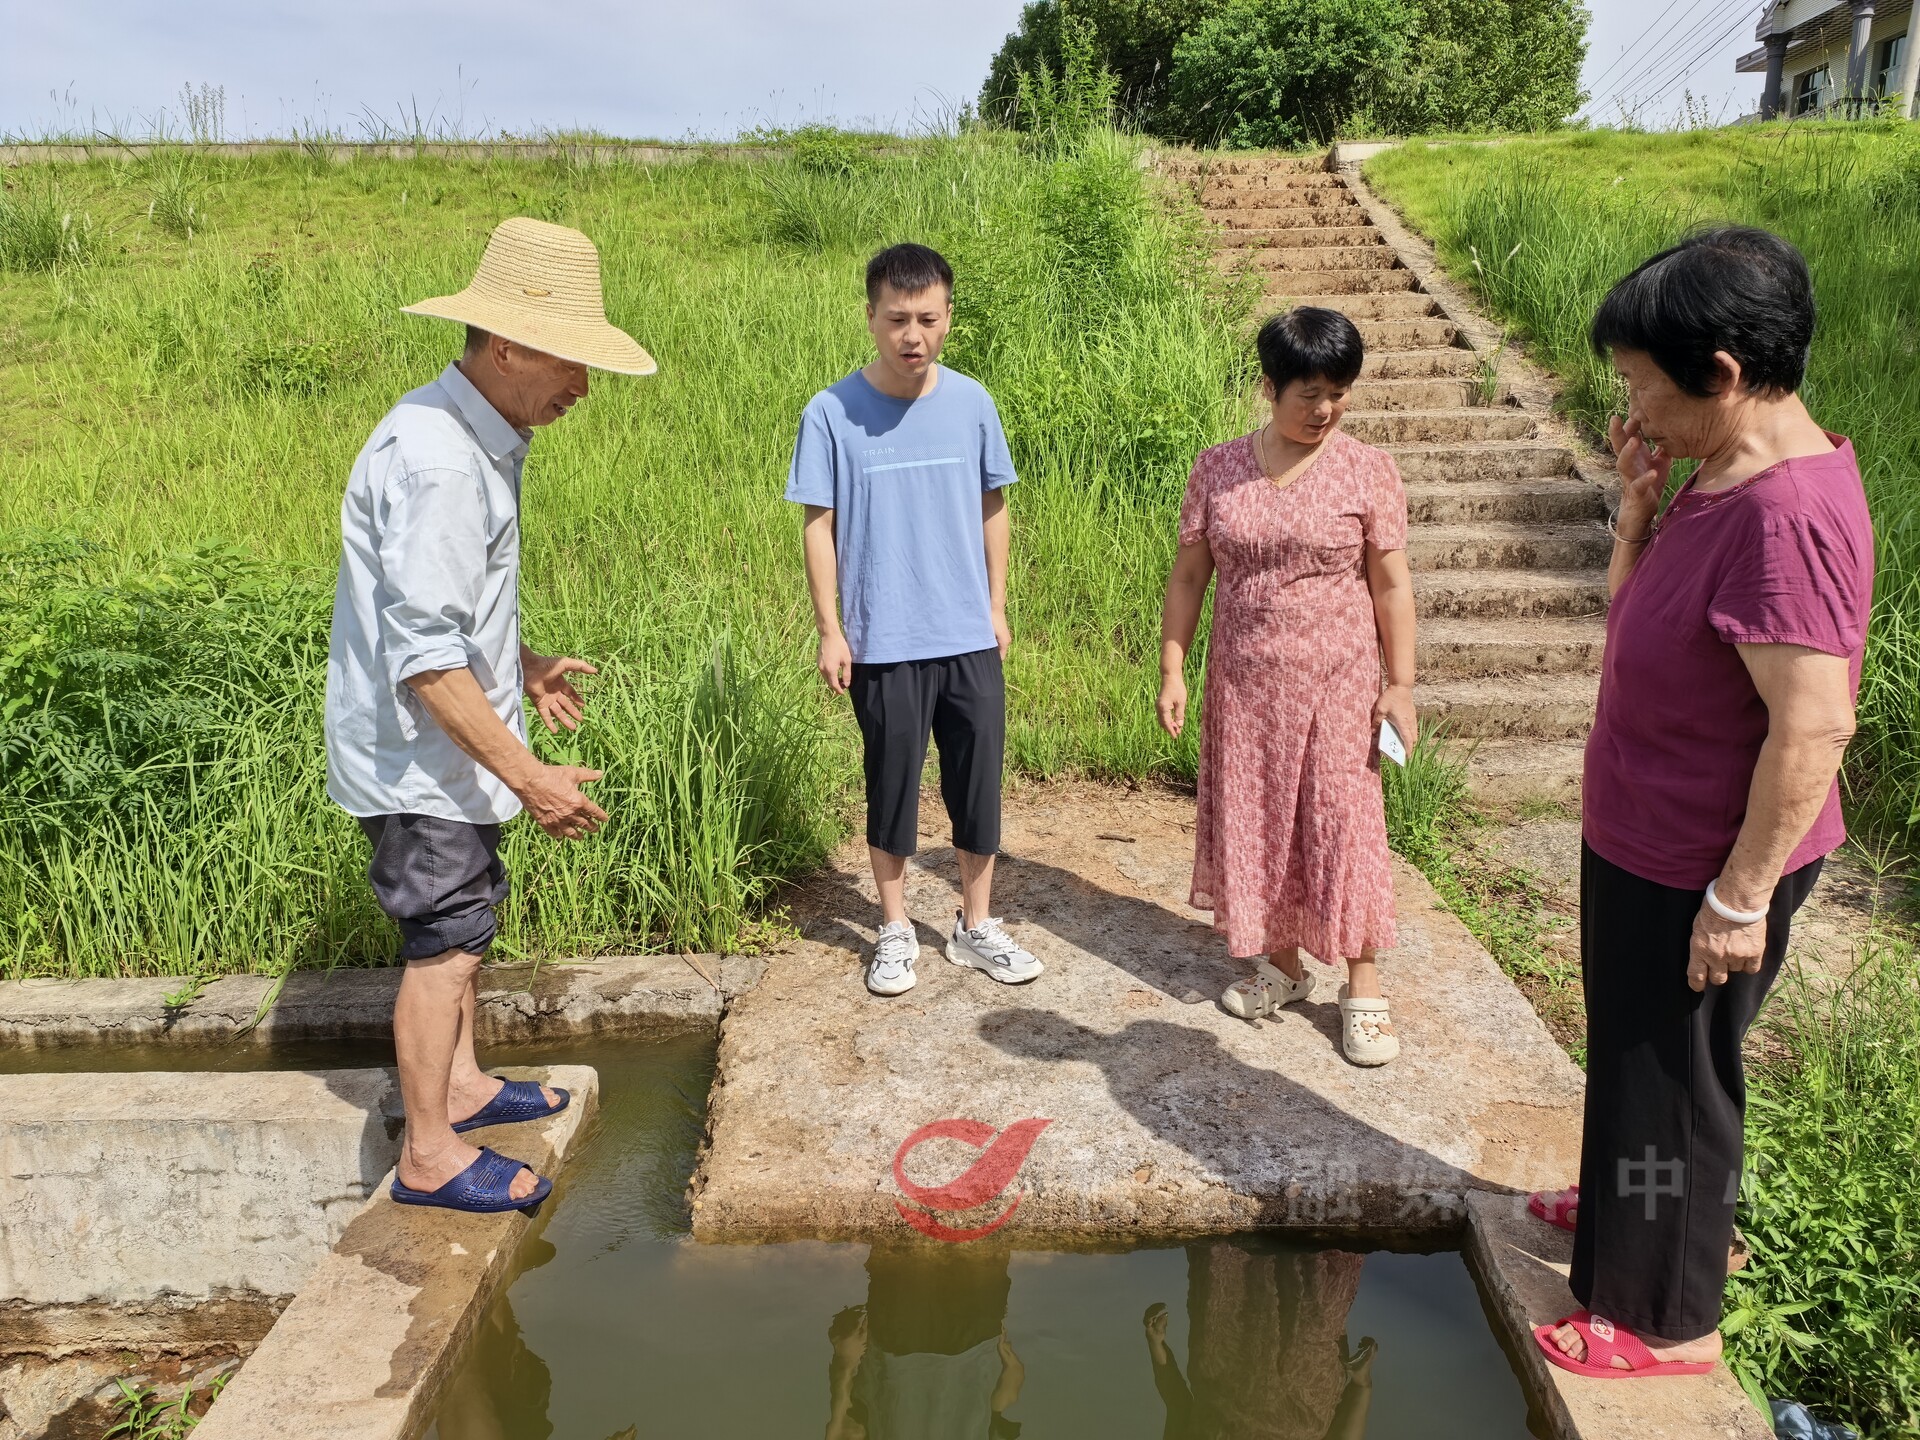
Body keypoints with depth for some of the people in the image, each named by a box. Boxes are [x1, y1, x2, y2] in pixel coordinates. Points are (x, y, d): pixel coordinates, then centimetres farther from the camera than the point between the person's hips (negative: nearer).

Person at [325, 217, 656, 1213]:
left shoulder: (479, 437, 5)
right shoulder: (436, 464, -27)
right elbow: (425, 661, -29)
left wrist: (522, 664, 21)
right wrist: (527, 775, -26)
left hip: (449, 750, 10)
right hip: (418, 758, -10)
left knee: (464, 921, 21)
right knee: (443, 941, 2)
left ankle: (458, 1083, 39)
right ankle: (430, 1156, 18)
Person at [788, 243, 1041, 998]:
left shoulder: (971, 402, -1)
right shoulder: (832, 413, -9)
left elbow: (992, 508, 9)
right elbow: (819, 525, -5)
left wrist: (997, 608, 9)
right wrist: (830, 631, -6)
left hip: (969, 638, 3)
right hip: (885, 644, -2)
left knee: (979, 783, 10)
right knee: (892, 786, 10)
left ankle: (976, 926, 29)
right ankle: (895, 929, 29)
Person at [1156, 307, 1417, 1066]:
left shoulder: (1368, 471, -5)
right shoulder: (1218, 468, 0)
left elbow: (1391, 584, -3)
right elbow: (1188, 575, 3)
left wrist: (1400, 682, -6)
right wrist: (1172, 670, -2)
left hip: (1337, 683, -2)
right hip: (1244, 683, 3)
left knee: (1343, 824, 1)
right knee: (1253, 822, 10)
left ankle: (1363, 986, 15)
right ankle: (1281, 962, 29)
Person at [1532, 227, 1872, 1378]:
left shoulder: (1787, 517, -28)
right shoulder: (1723, 474, 2)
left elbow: (1814, 727, -29)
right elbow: (1642, 618, 11)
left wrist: (1741, 897, -24)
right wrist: (1640, 503, -4)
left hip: (1704, 870, -9)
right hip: (1652, 844, 9)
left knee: (1670, 1071, 8)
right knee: (1647, 1056, 27)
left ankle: (1667, 1320, 30)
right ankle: (1667, 1211, 52)